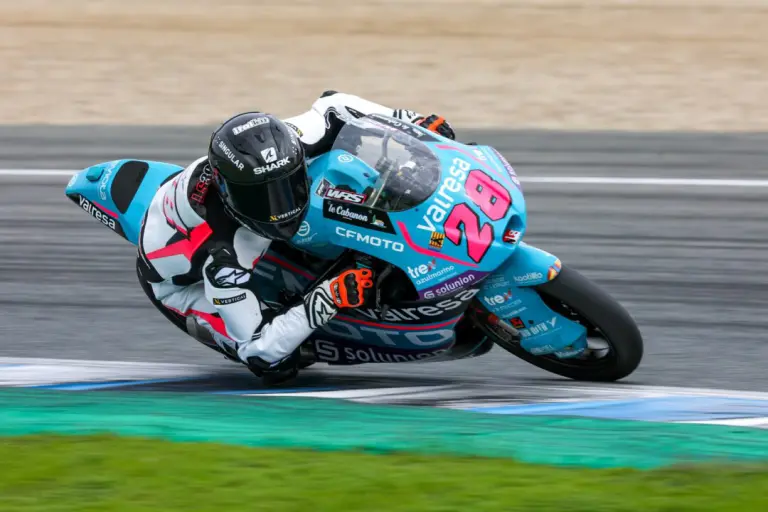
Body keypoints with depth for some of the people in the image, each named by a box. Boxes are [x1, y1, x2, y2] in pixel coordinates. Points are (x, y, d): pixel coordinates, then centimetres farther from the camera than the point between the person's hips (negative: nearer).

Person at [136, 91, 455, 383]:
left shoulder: (275, 149, -32)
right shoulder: (223, 256, -45)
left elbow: (333, 108, -12)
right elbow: (257, 347, -40)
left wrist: (415, 122, -19)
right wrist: (329, 300, -47)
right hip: (180, 282, -6)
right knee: (278, 366, -21)